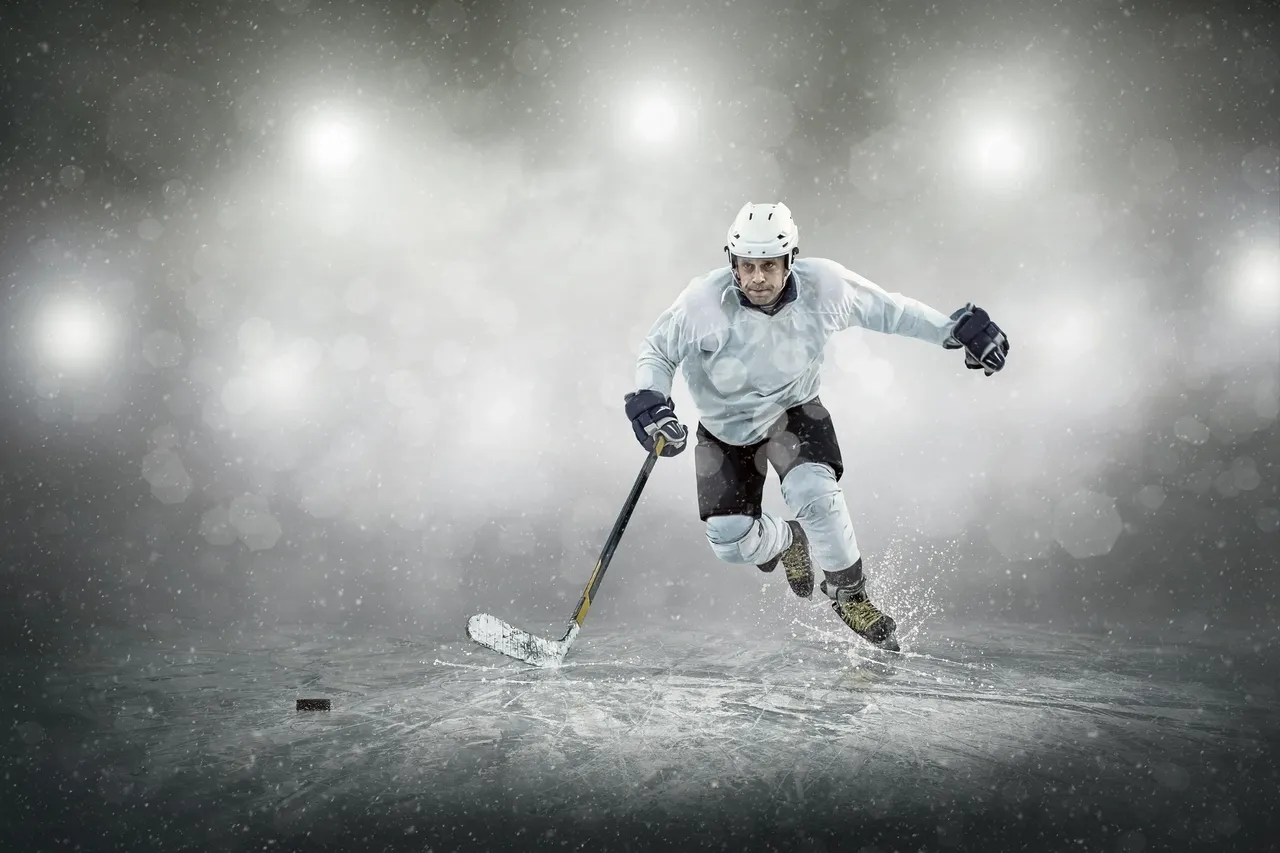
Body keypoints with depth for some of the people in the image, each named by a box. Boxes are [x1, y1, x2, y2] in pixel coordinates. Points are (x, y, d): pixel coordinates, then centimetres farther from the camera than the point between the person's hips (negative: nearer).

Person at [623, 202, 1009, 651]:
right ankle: (787, 542, 31)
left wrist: (956, 330, -5)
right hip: (724, 425, 1)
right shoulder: (704, 302, -27)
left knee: (812, 492, -29)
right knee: (731, 542, -7)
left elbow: (887, 310, -6)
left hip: (792, 410, 0)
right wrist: (648, 400, -29)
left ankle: (849, 594, -3)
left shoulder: (822, 286, -23)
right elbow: (657, 350, -11)